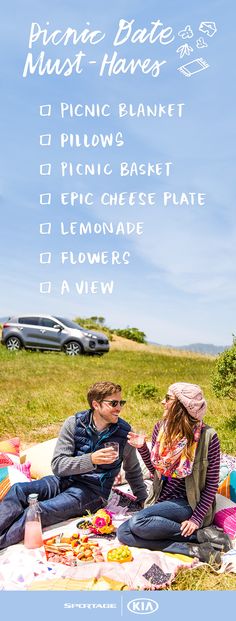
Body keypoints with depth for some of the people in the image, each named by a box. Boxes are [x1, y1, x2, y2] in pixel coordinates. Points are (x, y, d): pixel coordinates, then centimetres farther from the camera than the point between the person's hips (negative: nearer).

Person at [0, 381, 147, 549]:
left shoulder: (124, 432, -4)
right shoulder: (74, 423, -5)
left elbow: (133, 471, 13)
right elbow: (57, 465, -11)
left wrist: (144, 500, 9)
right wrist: (91, 460, -25)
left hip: (92, 491, -3)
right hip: (65, 480, 3)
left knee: (38, 510, -28)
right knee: (18, 489, -23)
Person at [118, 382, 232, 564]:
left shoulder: (207, 436, -14)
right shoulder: (161, 428, 0)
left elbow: (212, 484, -9)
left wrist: (197, 519, -17)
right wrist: (142, 447, -5)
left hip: (186, 503, -6)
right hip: (160, 501, 7)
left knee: (138, 523, -29)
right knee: (123, 533, -19)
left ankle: (202, 534, -16)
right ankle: (195, 550, -20)